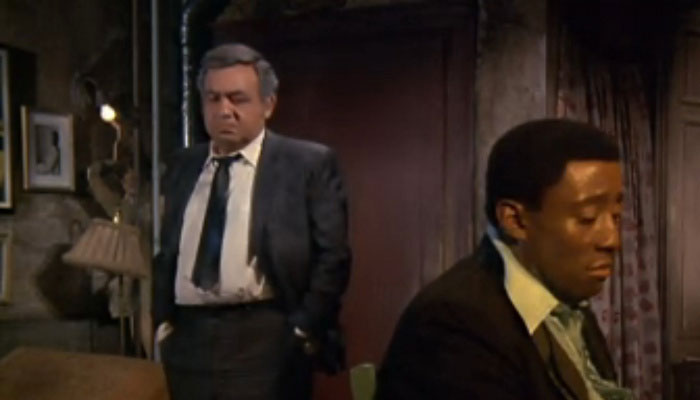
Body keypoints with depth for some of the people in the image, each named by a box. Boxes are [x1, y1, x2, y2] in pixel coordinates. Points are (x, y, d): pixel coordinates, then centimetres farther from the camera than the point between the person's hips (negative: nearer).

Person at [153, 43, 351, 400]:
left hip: (265, 340, -4)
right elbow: (165, 253, 18)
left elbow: (332, 256, -4)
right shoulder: (181, 167, 13)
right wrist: (162, 322, 9)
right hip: (188, 340, 5)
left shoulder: (309, 163, -2)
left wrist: (304, 331, -8)